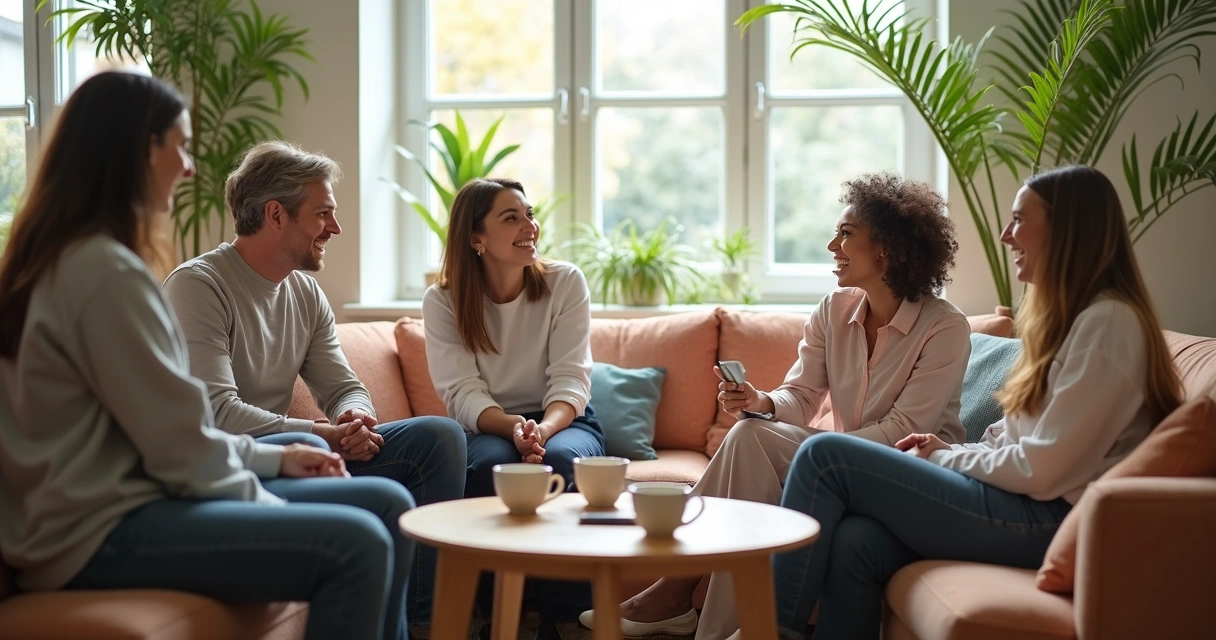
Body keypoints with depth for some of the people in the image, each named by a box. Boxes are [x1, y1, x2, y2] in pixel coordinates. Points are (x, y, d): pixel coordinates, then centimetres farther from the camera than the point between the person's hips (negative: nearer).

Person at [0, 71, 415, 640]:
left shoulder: (69, 257, 15)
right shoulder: (104, 269, -18)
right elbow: (178, 439, -18)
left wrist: (271, 457, 14)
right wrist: (267, 504, -3)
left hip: (121, 497, 10)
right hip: (99, 533, -10)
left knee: (387, 504, 6)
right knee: (356, 545, -24)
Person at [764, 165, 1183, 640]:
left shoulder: (1107, 323, -14)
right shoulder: (1070, 313, 17)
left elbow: (1041, 470, -17)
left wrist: (946, 458, -4)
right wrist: (947, 449, 3)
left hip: (1047, 519, -9)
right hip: (1023, 502, 9)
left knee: (824, 456, -10)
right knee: (856, 542, -13)